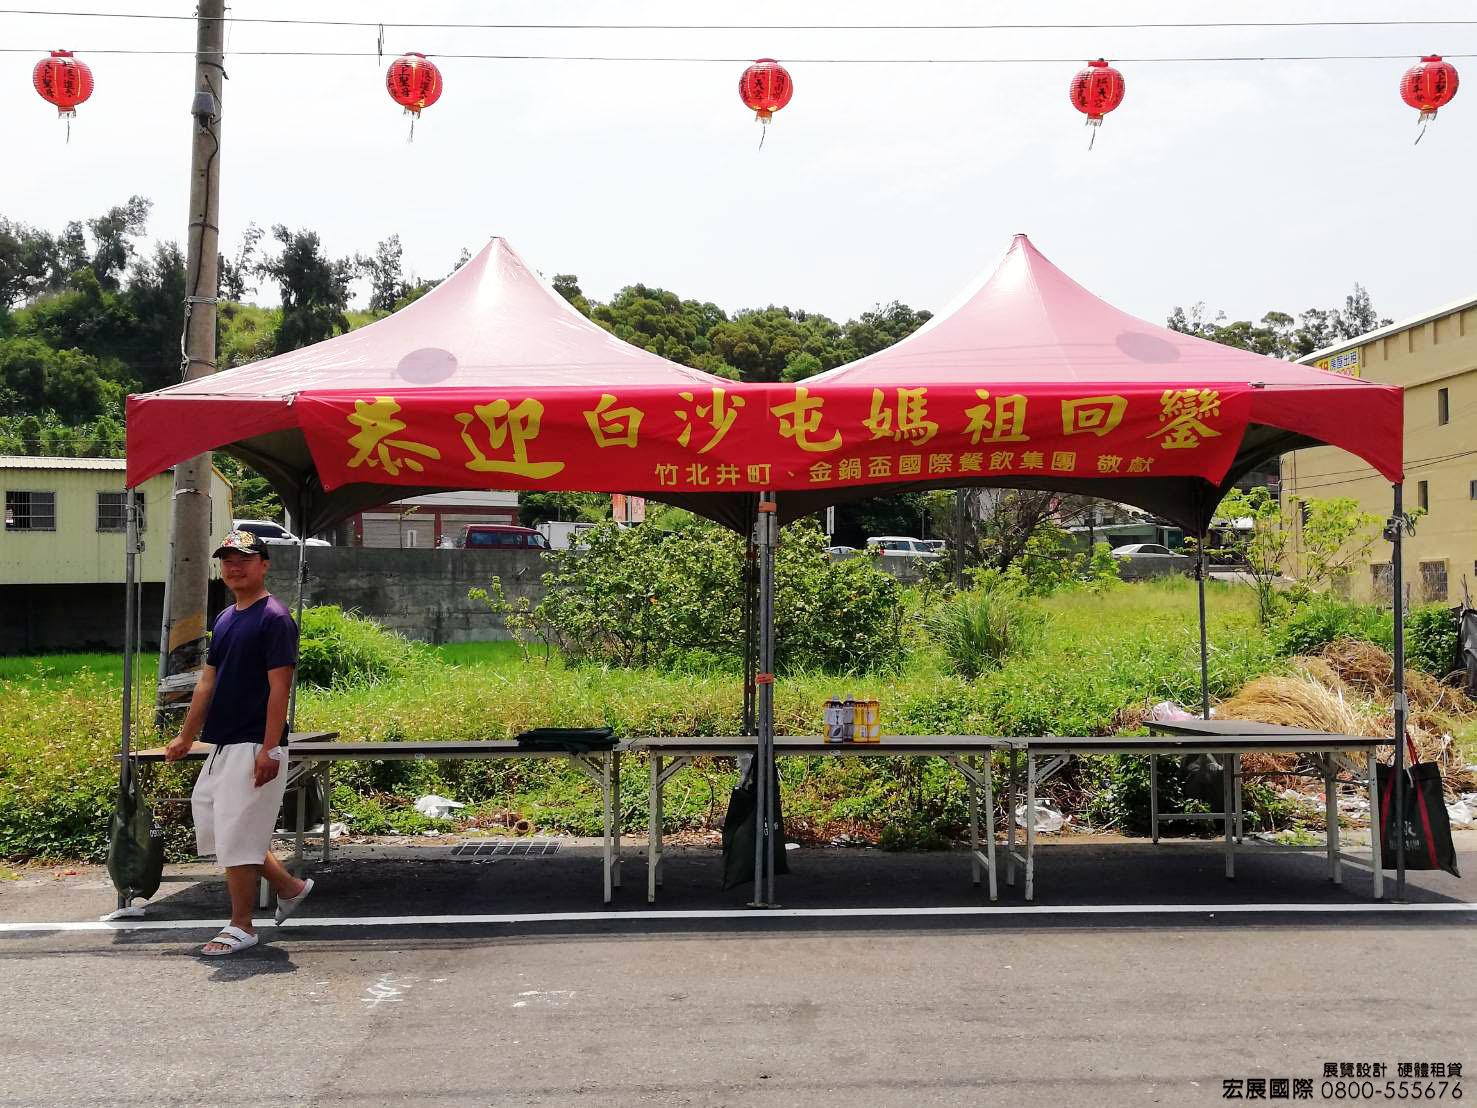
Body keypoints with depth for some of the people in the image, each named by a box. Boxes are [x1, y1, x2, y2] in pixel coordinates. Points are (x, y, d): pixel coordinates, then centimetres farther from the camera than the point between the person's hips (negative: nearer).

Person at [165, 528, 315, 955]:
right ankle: (289, 886, 26)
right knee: (209, 821, 14)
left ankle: (241, 927, 11)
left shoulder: (274, 618, -12)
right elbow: (208, 683, 19)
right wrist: (186, 736, 20)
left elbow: (279, 687, -17)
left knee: (238, 835, -4)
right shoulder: (224, 619, 14)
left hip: (254, 747, -9)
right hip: (224, 745, 9)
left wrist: (269, 749, -22)